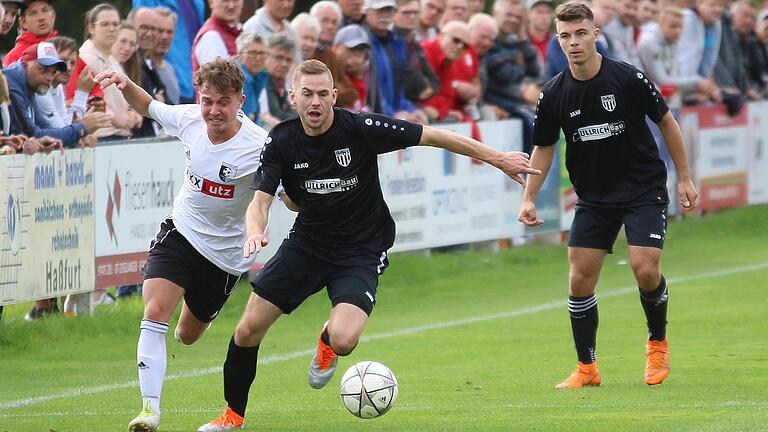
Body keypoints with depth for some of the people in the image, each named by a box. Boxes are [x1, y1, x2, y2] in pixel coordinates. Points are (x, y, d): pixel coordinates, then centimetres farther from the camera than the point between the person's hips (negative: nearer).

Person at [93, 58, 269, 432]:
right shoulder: (189, 120, -12)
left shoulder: (258, 147, -25)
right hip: (181, 232, 2)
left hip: (225, 253, -2)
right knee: (155, 311, -21)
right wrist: (127, 86, -12)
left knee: (188, 334, 14)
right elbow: (149, 107, 8)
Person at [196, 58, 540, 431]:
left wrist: (498, 158, -10)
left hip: (360, 251, -3)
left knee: (343, 340, -25)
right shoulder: (282, 141, -9)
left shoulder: (361, 128, -18)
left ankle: (327, 342, 15)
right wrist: (255, 231, -37)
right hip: (306, 243, 3)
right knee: (248, 329, -4)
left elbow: (433, 136, -12)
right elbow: (261, 200, -12)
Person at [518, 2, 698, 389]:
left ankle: (658, 342, 11)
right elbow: (544, 147, 7)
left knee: (645, 270, -17)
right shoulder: (554, 94, -7)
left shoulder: (628, 78, -15)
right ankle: (587, 368, 10)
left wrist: (684, 177, 2)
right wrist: (529, 197, -1)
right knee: (579, 280, -3)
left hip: (644, 190, -3)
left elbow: (666, 121, -1)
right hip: (594, 198, 3)